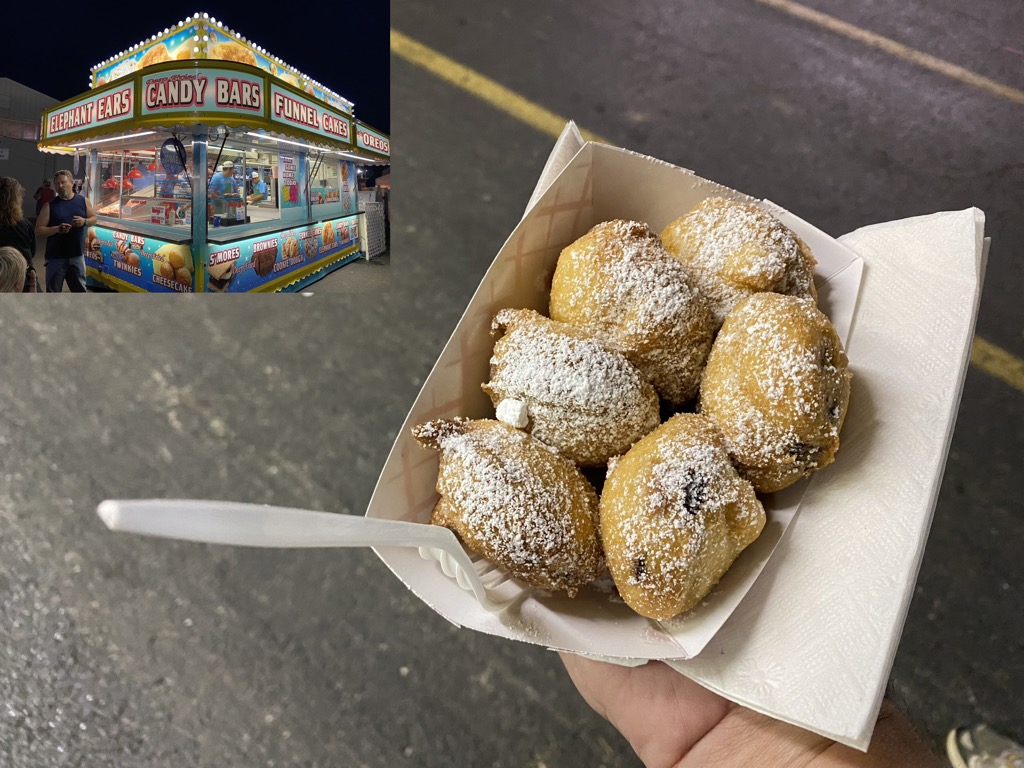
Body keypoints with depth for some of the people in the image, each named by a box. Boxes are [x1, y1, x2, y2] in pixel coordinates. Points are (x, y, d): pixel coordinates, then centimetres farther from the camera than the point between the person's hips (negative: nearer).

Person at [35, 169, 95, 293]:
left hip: (77, 255, 2)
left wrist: (84, 221, -10)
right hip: (56, 256, -2)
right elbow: (39, 230, -6)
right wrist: (57, 229, -23)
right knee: (53, 291, 5)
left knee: (80, 289, 13)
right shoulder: (50, 205, -5)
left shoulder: (83, 201, 2)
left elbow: (93, 218, 13)